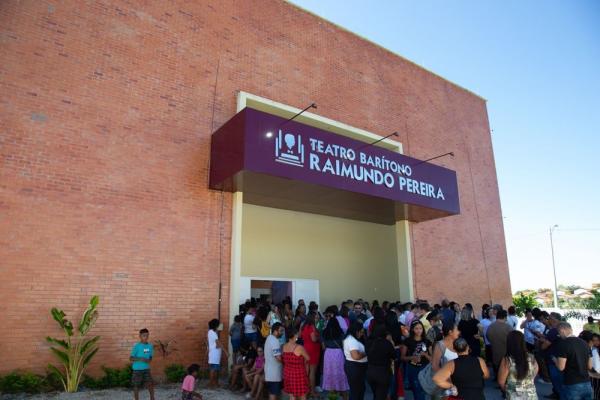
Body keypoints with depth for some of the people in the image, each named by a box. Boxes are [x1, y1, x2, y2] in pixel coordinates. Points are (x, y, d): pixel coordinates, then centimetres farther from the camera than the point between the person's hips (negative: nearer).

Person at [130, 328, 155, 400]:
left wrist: (149, 360, -11)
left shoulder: (150, 346, 1)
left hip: (146, 369, 4)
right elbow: (131, 358, -12)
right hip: (137, 369, -4)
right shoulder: (136, 346, -13)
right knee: (136, 386, 8)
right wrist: (140, 359, -26)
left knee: (151, 384, 2)